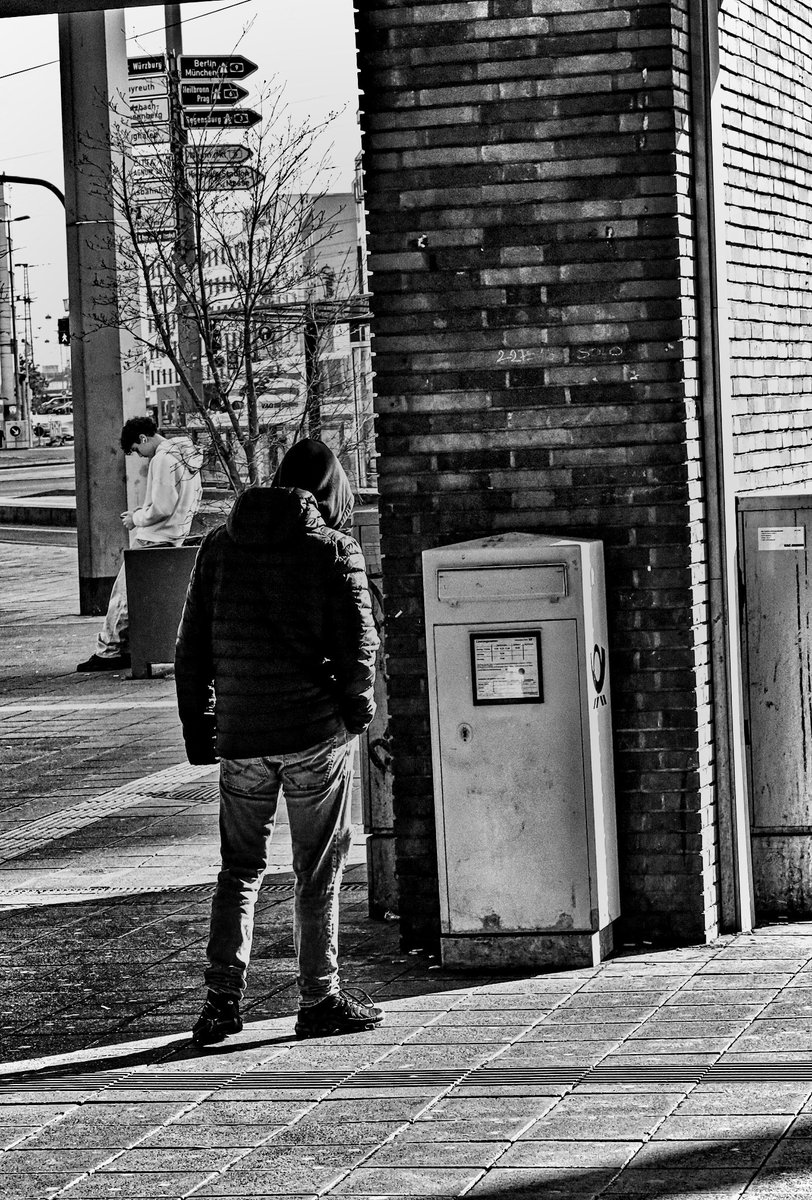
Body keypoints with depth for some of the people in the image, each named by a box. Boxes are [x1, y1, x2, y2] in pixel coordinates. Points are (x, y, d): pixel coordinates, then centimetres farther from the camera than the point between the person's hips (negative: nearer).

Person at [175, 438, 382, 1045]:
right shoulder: (334, 549, -6)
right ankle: (320, 998, 11)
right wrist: (357, 705, 10)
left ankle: (223, 995, 4)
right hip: (317, 732, -3)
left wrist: (197, 725, 15)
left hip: (240, 733, 3)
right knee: (319, 869, 7)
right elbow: (359, 642, -8)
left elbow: (192, 646, 8)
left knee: (240, 866, 13)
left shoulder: (220, 545, 7)